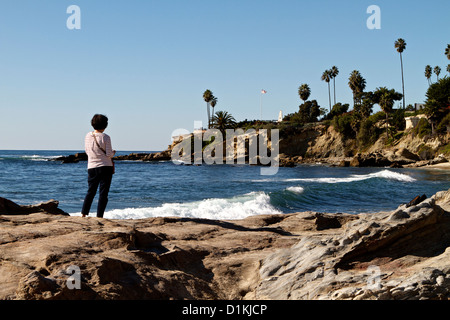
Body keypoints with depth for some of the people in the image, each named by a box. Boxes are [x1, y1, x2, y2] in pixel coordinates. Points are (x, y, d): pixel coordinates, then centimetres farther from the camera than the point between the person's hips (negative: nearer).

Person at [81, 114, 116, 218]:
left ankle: (84, 214, 12)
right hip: (105, 167, -4)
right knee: (103, 193, 2)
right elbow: (109, 154, -12)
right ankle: (99, 216, 1)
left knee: (90, 191, 16)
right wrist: (113, 152, 9)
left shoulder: (88, 136, 2)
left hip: (92, 167, 4)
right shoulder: (105, 137, -12)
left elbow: (86, 151, 13)